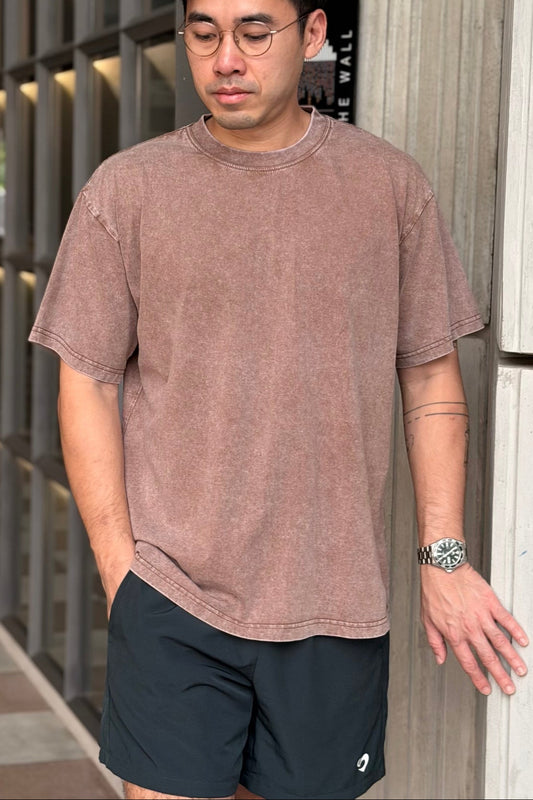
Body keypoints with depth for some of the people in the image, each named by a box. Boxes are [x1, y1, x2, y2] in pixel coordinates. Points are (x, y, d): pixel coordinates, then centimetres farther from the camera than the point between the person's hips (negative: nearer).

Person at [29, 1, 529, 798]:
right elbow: (88, 384, 1)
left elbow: (431, 379, 7)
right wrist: (119, 567, -4)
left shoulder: (392, 185, 3)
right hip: (171, 596, -1)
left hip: (336, 608, 1)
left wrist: (445, 557, 2)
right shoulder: (126, 190, 0)